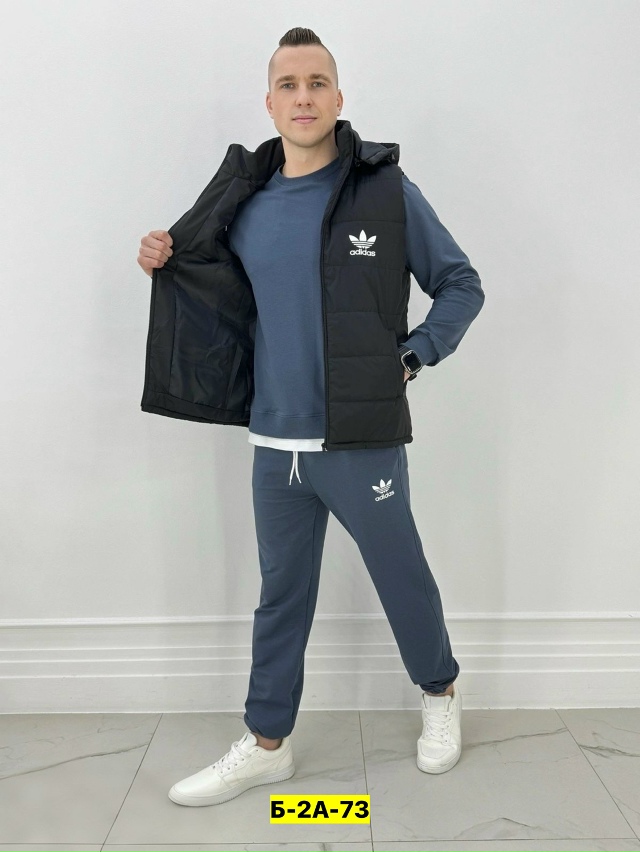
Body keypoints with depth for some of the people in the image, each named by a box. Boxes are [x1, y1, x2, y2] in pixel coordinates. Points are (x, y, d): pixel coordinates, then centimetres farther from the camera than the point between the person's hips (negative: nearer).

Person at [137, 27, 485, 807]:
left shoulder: (387, 190, -6)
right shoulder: (247, 203, 5)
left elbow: (461, 286, 1)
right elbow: (229, 297, 17)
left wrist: (411, 358, -10)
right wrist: (167, 263, 1)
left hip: (364, 444, -3)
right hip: (273, 446, 4)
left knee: (402, 577, 15)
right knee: (280, 596, 16)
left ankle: (441, 693, 43)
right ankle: (266, 743, 34)